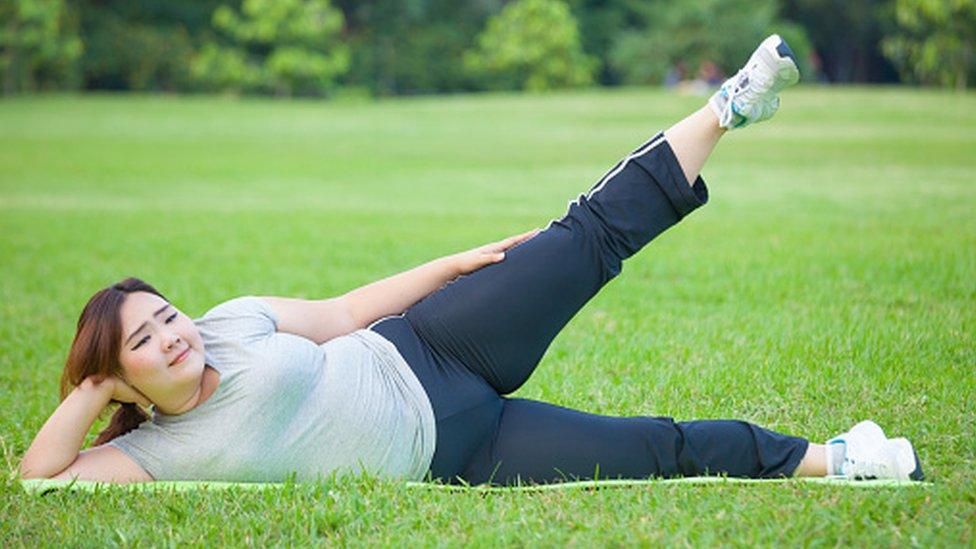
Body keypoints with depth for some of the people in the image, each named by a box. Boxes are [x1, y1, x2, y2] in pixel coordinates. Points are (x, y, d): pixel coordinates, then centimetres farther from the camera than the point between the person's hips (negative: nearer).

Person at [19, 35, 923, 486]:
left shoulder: (231, 324, -1)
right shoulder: (155, 451, -7)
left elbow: (347, 311, 6)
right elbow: (40, 475, -15)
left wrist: (459, 262, 4)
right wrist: (89, 391, -22)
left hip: (420, 352, 2)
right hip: (444, 458, -2)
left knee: (592, 237, -11)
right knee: (657, 449, -11)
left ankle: (728, 106, 2)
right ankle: (823, 459, 3)